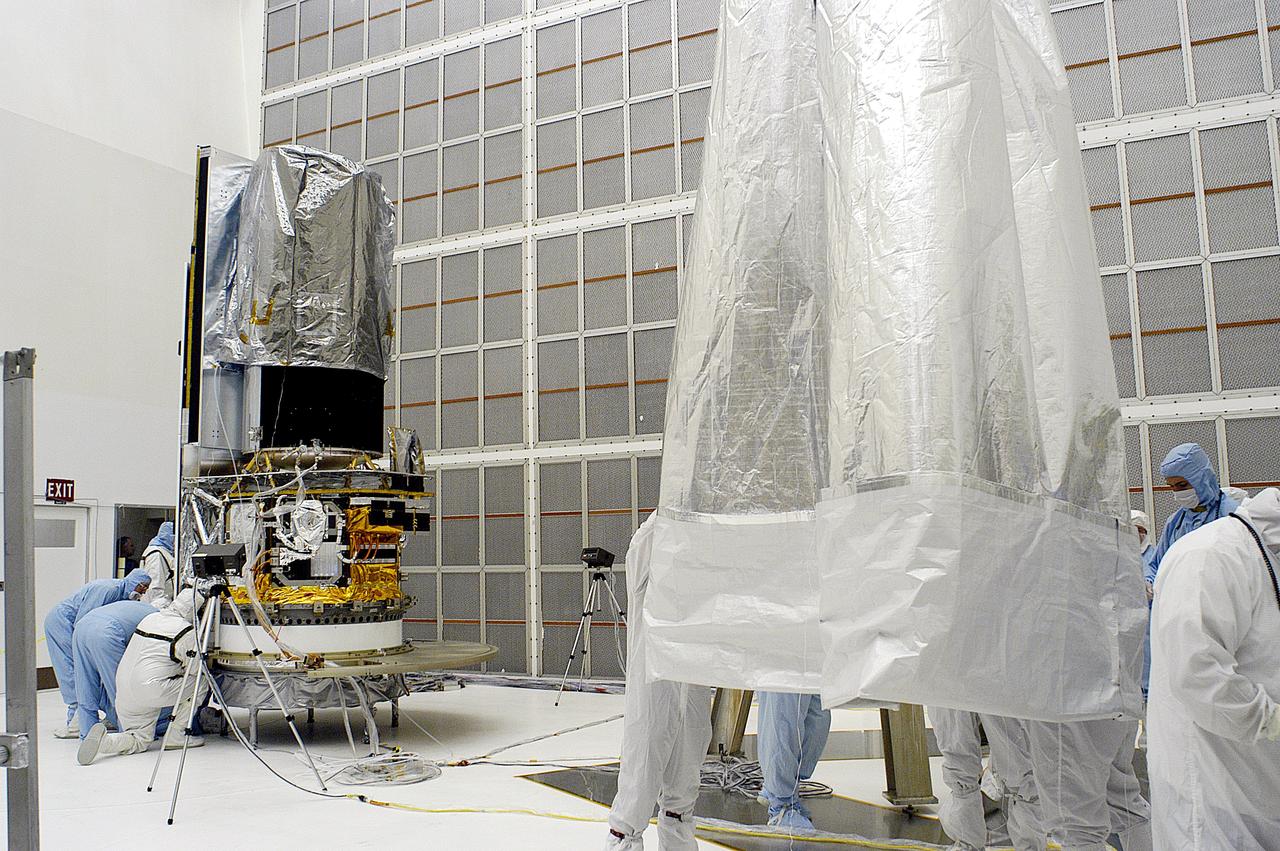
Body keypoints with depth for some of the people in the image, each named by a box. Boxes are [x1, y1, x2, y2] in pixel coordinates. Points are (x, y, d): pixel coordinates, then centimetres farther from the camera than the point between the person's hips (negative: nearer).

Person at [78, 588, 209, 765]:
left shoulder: (149, 618, 15)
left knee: (140, 741, 20)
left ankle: (103, 739, -9)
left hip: (122, 693, 8)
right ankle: (175, 736, 6)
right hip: (150, 690, -8)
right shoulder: (187, 632, -9)